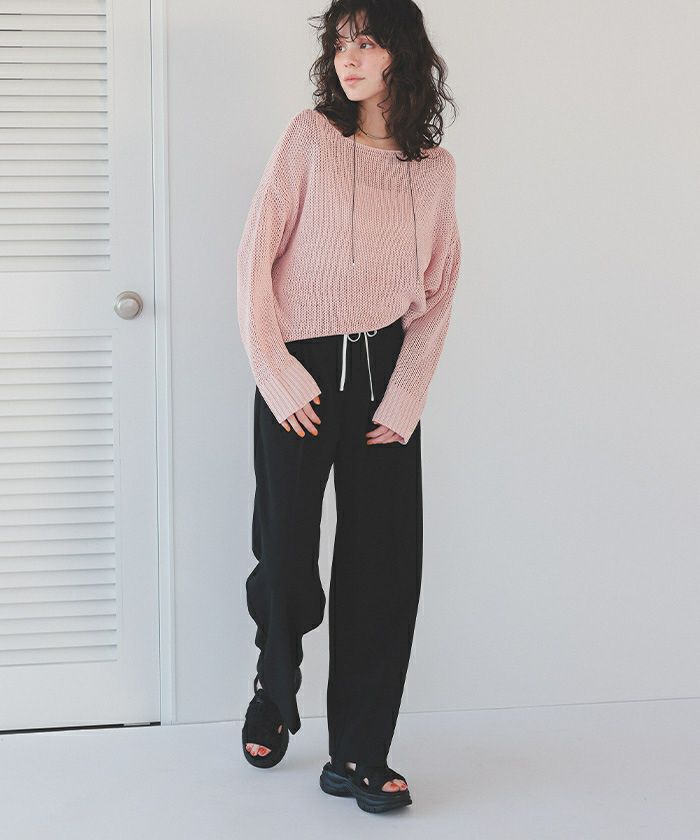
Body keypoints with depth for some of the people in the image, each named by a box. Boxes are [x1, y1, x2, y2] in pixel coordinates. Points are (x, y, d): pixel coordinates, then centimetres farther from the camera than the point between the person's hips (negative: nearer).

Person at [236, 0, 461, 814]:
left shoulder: (435, 168, 4)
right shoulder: (309, 137, -5)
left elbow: (437, 294, 7)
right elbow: (255, 258, -6)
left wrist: (404, 399, -2)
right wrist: (274, 372, -11)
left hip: (384, 374, 3)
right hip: (300, 375, -2)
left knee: (384, 564, 0)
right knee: (285, 556, 1)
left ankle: (358, 757, 10)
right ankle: (274, 696, 33)